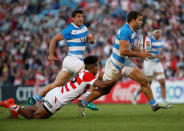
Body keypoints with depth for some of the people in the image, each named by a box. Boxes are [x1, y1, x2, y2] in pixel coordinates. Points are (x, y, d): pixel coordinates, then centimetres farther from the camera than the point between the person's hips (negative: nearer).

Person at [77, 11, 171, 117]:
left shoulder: (132, 31, 7)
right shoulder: (125, 31, -24)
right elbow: (123, 51, -31)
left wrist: (141, 52, 3)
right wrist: (139, 54, -21)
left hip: (125, 62, 9)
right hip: (114, 64, -9)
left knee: (144, 80, -1)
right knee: (104, 90, 3)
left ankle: (154, 104, 6)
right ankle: (83, 103, 20)